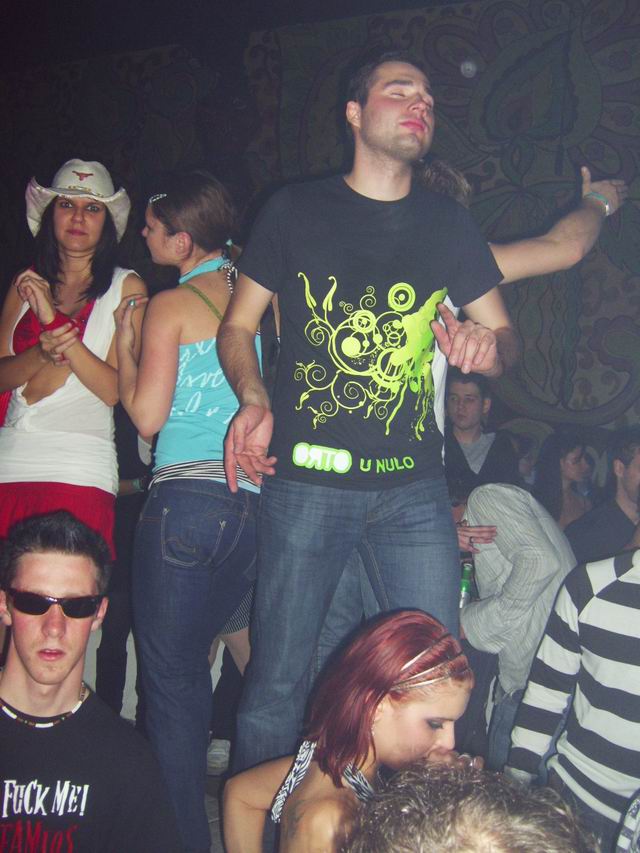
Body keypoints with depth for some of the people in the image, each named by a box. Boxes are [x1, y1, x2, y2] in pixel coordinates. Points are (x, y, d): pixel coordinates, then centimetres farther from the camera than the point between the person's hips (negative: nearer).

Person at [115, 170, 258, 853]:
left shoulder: (170, 305, -6)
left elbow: (146, 413, -9)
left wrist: (124, 343, 6)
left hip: (186, 497, -6)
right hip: (256, 499, 6)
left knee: (169, 673, 4)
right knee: (194, 660, 19)